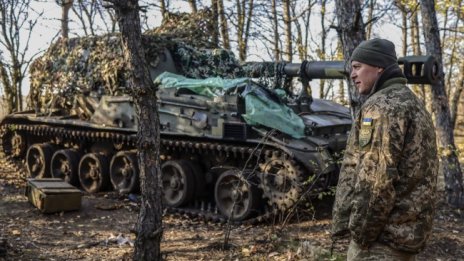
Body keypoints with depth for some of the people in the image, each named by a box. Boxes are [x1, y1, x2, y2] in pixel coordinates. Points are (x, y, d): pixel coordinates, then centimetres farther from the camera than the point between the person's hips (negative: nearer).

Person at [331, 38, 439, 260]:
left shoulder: (383, 105, -14)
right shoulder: (412, 102, 18)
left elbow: (377, 177, -23)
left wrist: (360, 230, -16)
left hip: (383, 235, -10)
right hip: (407, 230, 10)